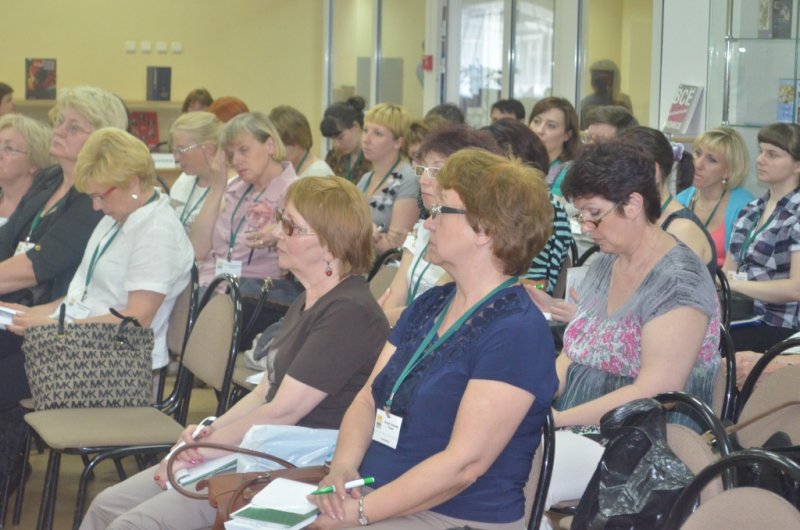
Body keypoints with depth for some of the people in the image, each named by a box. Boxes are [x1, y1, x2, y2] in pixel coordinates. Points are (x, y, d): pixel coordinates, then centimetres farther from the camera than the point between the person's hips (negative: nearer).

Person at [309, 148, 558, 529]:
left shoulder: (517, 333, -14)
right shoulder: (428, 305, 14)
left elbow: (464, 463, -20)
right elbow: (367, 399, 11)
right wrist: (342, 468, -9)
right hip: (375, 496, 8)